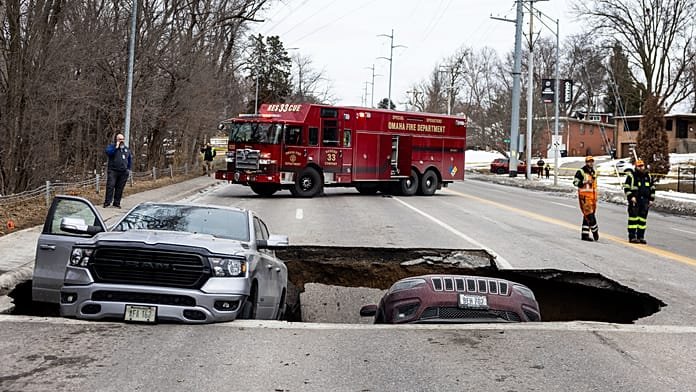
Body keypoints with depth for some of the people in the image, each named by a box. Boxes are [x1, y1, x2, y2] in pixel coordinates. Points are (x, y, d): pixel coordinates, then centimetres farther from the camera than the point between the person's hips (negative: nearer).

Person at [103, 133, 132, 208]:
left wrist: (128, 169, 19)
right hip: (113, 171, -4)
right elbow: (107, 152, -19)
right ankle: (107, 202, -7)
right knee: (110, 186, -9)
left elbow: (130, 159, 25)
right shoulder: (112, 146, 3)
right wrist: (116, 147, -18)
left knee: (120, 188, 4)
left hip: (123, 172, 4)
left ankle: (117, 203, 10)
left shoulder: (127, 149, 17)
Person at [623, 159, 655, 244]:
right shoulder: (631, 176, -2)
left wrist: (651, 199, 13)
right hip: (634, 200, -5)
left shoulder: (648, 176, 15)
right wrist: (631, 197, -15)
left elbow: (652, 188, 21)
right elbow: (626, 187, -4)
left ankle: (641, 237, 12)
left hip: (645, 201, 5)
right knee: (634, 218, -7)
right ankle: (632, 237, -5)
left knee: (643, 219, 6)